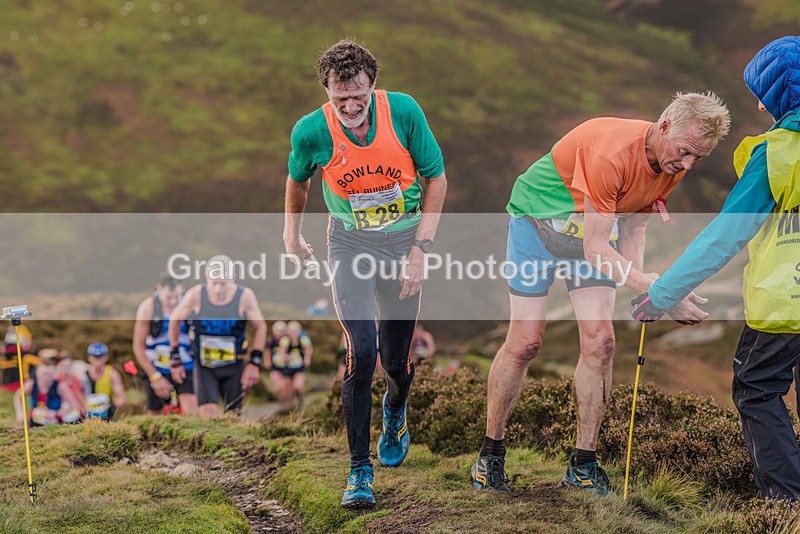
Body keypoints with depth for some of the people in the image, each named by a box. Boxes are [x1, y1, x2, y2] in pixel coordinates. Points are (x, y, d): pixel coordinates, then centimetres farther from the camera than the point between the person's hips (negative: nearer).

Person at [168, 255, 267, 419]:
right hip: (204, 366, -1)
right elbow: (174, 320, 1)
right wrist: (175, 359, 4)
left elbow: (260, 327, 0)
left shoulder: (245, 296, -15)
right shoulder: (196, 295, -16)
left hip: (234, 366, 1)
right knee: (208, 414, -18)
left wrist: (254, 362, -5)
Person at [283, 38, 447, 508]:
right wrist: (293, 236, 19)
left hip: (404, 239, 1)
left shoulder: (404, 111, -17)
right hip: (350, 243, -1)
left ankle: (396, 409, 45)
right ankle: (360, 469, -4)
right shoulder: (311, 131, -16)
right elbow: (298, 180, 7)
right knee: (362, 350, -17)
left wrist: (421, 249, -10)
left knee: (397, 357, 6)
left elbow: (437, 178, -6)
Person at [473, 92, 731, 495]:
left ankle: (583, 464, 3)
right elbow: (595, 249, -35)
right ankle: (491, 453, 11)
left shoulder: (673, 163, -13)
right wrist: (651, 285, -42)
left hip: (597, 229, 6)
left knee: (599, 341, -7)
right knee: (525, 342, -7)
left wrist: (640, 280, -15)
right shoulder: (611, 152, -37)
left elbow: (633, 224, 1)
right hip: (539, 217, -6)